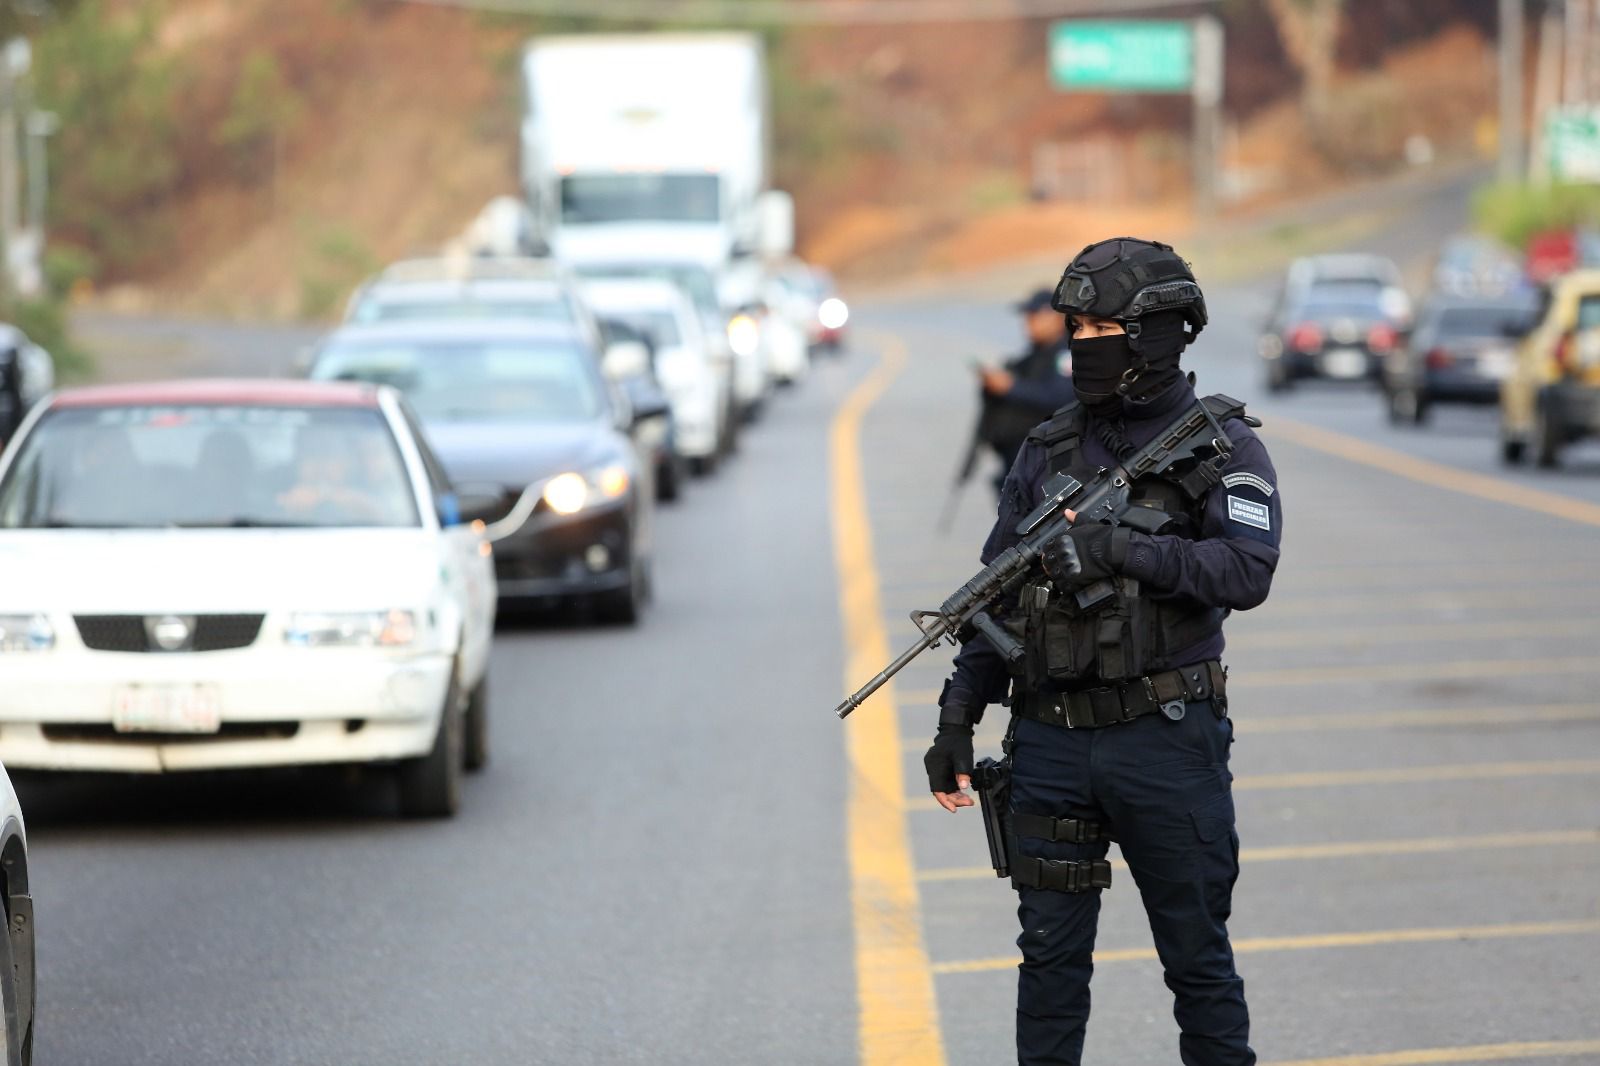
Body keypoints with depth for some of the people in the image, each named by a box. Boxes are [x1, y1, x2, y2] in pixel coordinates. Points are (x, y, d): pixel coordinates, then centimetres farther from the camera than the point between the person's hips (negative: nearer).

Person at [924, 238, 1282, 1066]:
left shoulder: (1222, 447, -3)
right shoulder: (1048, 451, 10)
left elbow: (1246, 573, -18)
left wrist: (1123, 548, -27)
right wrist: (957, 716, 6)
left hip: (1166, 743, -4)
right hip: (1052, 744, 4)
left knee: (1198, 958, 4)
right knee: (1051, 958, 7)